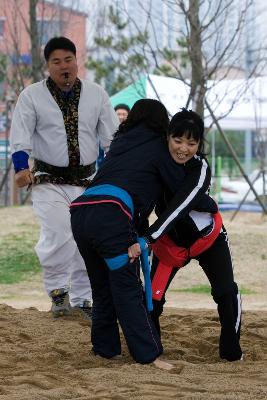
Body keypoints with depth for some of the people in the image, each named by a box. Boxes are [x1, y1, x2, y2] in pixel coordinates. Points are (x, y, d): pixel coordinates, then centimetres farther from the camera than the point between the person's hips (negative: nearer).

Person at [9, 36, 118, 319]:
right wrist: (21, 168, -24)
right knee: (58, 236, -21)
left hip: (87, 181, 3)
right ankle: (57, 290, 0)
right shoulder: (32, 95, -2)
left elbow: (112, 137, 5)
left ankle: (81, 298, 20)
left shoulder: (96, 94, 4)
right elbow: (20, 137, -7)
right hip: (49, 181, -3)